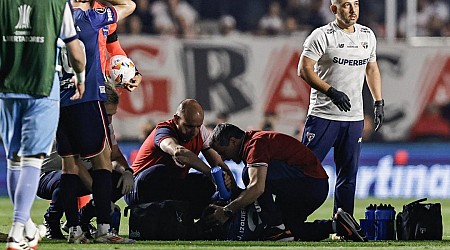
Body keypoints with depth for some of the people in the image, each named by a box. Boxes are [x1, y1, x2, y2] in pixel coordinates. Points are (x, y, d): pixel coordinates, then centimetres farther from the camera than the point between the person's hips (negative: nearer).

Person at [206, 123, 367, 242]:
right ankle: (336, 225, 12)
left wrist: (227, 211, -27)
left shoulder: (255, 144, -15)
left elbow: (257, 188, -30)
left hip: (311, 183, -11)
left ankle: (277, 227, -15)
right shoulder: (256, 142, 18)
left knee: (251, 173, -20)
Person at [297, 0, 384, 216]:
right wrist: (331, 92, -22)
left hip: (354, 117, 5)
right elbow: (304, 70, -13)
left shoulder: (367, 36, 11)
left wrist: (378, 103, 17)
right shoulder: (322, 36, -8)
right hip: (323, 115, -5)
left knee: (348, 174, 8)